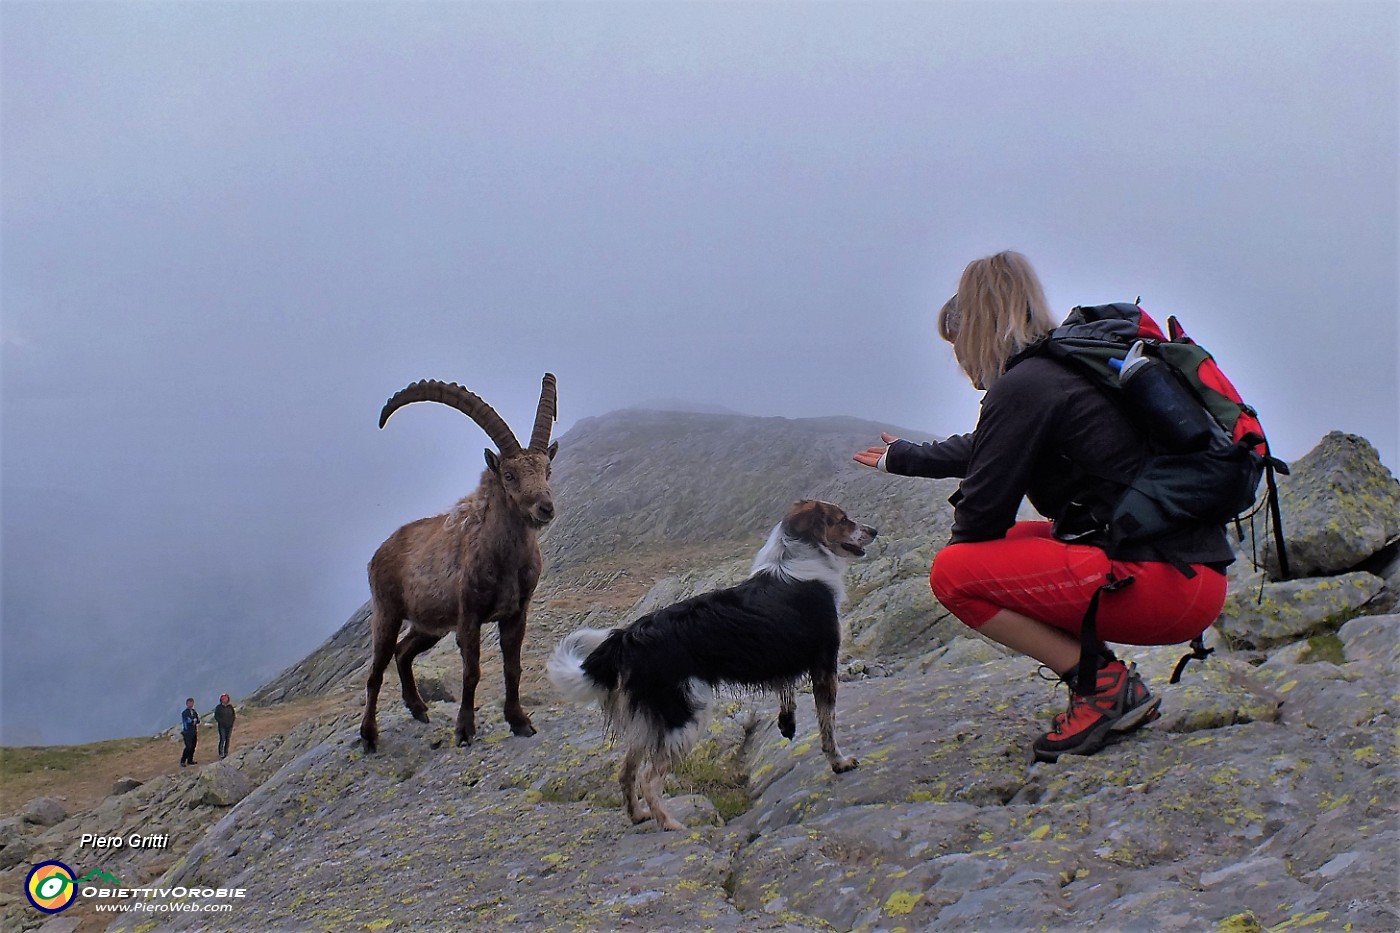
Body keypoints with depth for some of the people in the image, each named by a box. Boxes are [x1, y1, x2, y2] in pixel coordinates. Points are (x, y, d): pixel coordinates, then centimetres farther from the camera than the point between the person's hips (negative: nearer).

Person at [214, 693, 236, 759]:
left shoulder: (230, 707, 8)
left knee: (227, 739, 8)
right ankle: (221, 753, -8)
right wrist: (220, 721, -13)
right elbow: (216, 716, -2)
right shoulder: (218, 707, -2)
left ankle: (226, 753, 16)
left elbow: (233, 715, 14)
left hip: (229, 726, 4)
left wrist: (231, 721, 0)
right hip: (222, 726, -4)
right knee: (222, 739, -11)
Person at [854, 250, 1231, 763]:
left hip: (1168, 582, -10)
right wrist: (904, 457, 48)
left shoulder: (1024, 387, -12)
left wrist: (963, 553, 14)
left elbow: (982, 513, -9)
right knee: (1000, 546, 23)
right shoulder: (1070, 366, 18)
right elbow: (986, 450, 33)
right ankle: (1120, 693, 14)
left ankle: (1104, 683, -4)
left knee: (953, 572, -9)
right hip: (1191, 571, 10)